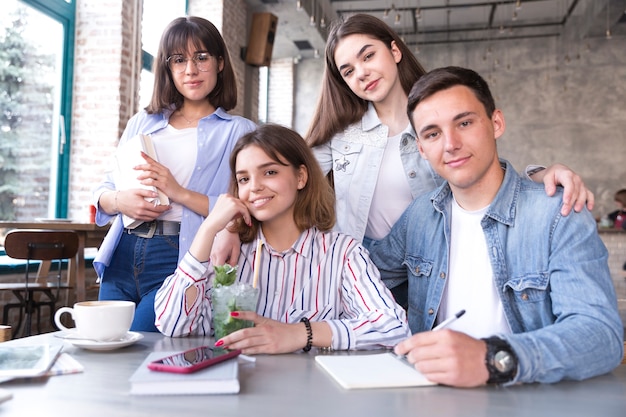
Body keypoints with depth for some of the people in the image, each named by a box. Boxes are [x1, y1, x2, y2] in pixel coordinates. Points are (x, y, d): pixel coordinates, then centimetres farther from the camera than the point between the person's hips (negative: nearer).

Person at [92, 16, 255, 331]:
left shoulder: (238, 132, 0)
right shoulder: (142, 123, 16)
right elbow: (105, 190, 16)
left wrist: (180, 193, -20)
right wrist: (119, 201, -8)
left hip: (181, 261, -5)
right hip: (122, 255, 5)